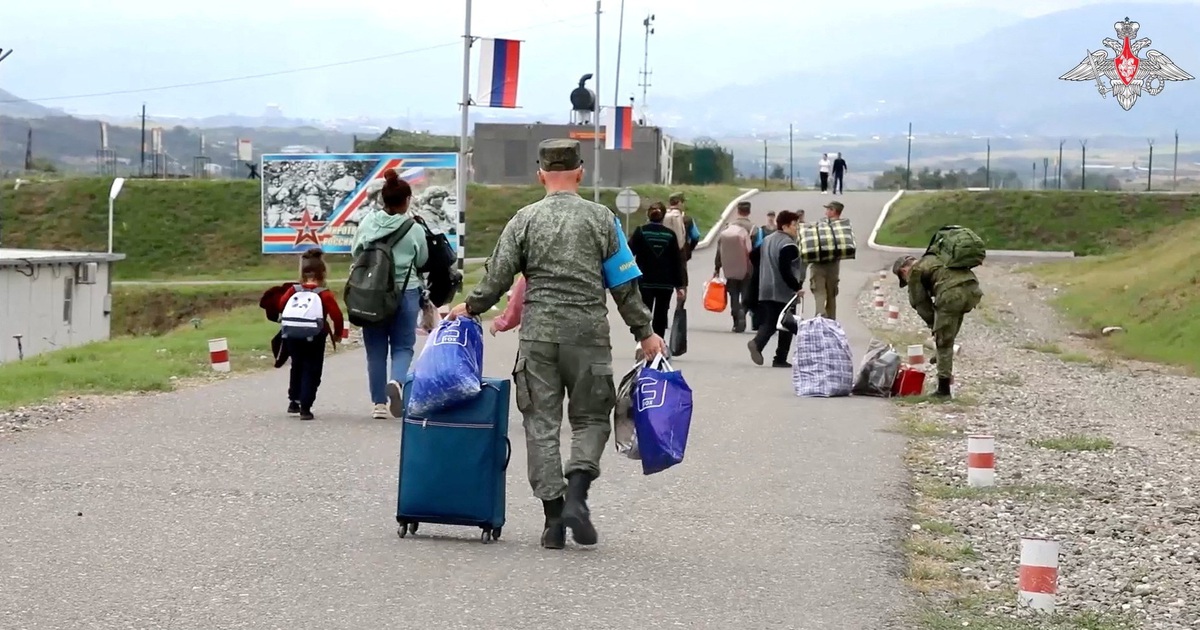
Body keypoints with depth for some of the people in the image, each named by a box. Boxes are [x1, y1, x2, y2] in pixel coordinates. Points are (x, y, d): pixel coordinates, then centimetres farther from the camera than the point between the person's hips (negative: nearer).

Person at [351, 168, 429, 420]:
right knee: (403, 346, 9)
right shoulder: (414, 229, -10)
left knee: (376, 348, 11)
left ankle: (379, 402, 12)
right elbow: (422, 261, 1)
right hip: (406, 293, -2)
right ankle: (397, 380, -20)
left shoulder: (368, 223, -4)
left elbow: (355, 252, 6)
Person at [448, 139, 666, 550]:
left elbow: (498, 277, 2)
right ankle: (576, 495, -11)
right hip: (588, 334, -1)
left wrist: (470, 307, 20)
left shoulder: (525, 220, 2)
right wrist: (644, 333, 12)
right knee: (591, 419, 10)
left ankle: (553, 516, 3)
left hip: (538, 335, 1)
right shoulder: (601, 219, 2)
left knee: (541, 423, 6)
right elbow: (624, 285, 3)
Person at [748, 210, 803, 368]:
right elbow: (785, 270, -22)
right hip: (784, 292, -7)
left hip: (765, 292, 7)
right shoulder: (788, 245, -15)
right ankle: (780, 359, 4)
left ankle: (757, 343, -19)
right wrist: (797, 288, -15)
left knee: (767, 323, 8)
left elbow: (757, 264, 19)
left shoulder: (767, 241, 14)